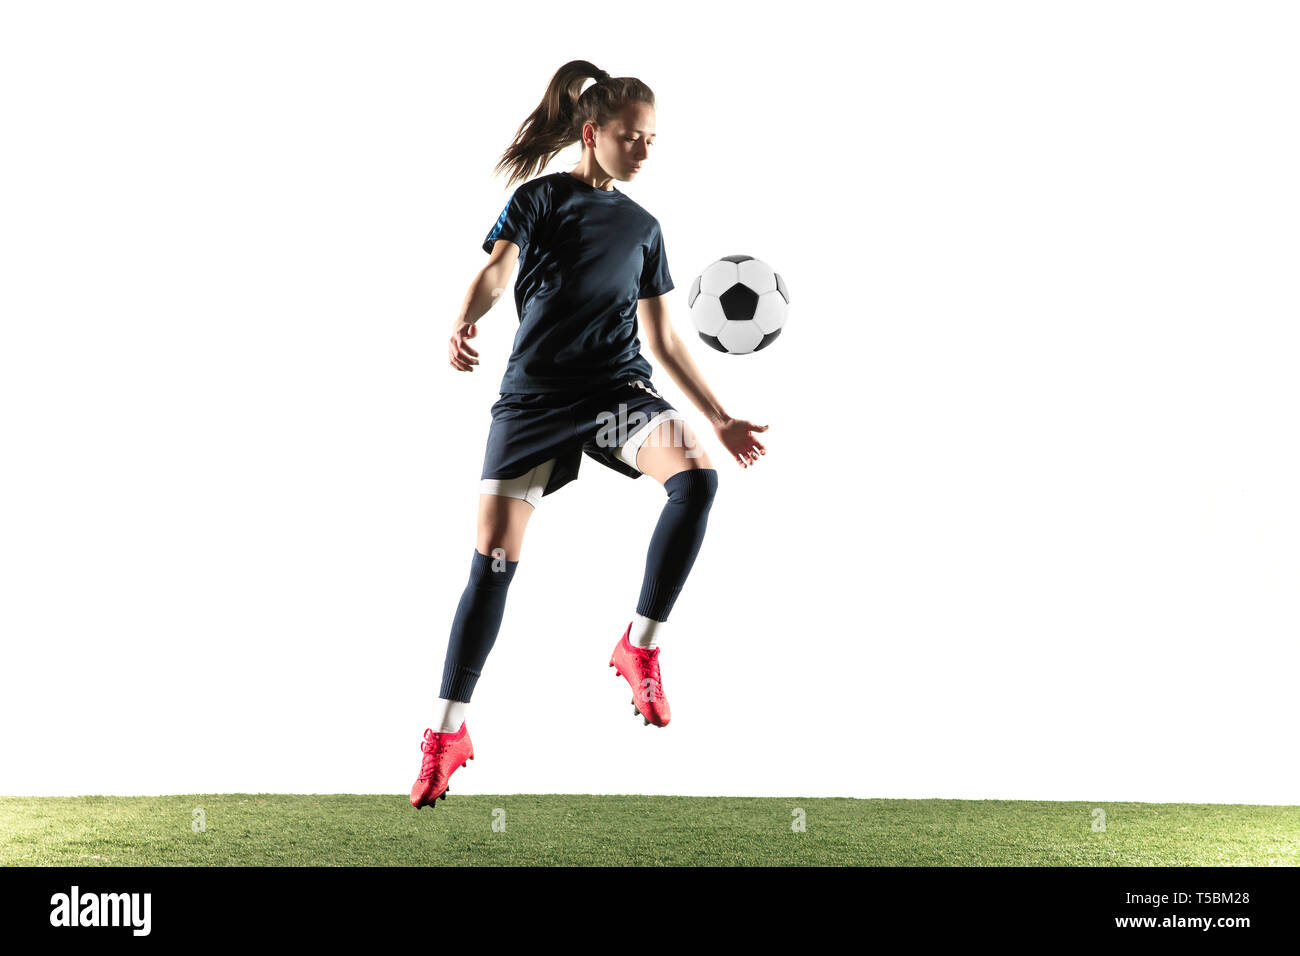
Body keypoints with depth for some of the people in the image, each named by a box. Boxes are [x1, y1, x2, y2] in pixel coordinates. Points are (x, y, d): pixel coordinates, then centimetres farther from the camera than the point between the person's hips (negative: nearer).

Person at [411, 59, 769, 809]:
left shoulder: (643, 227, 14)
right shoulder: (540, 197, 5)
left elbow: (663, 337, 16)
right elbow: (494, 273, -7)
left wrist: (721, 418, 12)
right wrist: (464, 326, -30)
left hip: (617, 384, 2)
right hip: (536, 390, -2)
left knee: (697, 477, -28)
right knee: (494, 558, -5)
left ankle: (641, 646, -15)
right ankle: (449, 731, 10)